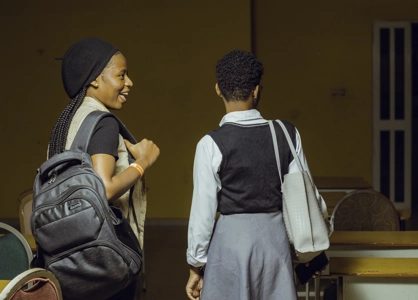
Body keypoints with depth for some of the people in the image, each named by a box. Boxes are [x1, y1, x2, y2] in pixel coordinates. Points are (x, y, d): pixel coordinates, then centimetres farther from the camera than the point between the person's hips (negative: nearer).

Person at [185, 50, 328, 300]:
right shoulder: (287, 134, -3)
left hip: (232, 238, -3)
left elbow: (204, 211, -9)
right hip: (275, 235, 3)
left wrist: (196, 266, 1)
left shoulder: (212, 143, -12)